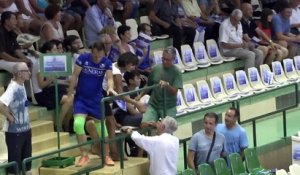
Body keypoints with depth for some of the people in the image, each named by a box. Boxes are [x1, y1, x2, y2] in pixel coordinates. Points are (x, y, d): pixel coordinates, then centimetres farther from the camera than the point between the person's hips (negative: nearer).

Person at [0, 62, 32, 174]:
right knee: (15, 162, 0)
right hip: (14, 131, -9)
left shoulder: (21, 85, 5)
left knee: (26, 160, 16)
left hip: (25, 128, 9)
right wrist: (10, 117, -21)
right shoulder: (13, 88, -21)